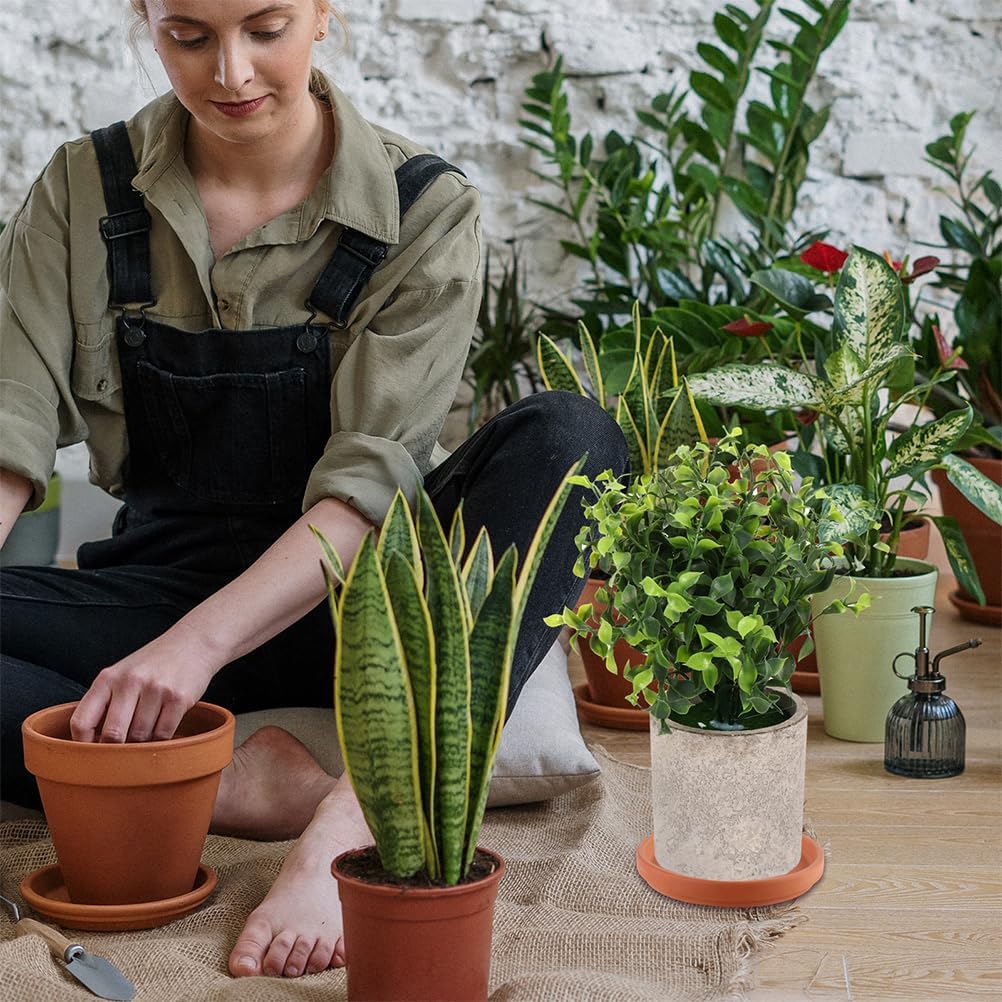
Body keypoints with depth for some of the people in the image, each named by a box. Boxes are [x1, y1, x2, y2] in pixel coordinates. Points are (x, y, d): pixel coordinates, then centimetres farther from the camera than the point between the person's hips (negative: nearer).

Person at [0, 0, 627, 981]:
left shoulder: (425, 211, -8)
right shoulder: (82, 194, -1)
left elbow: (368, 484, -18)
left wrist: (201, 643, -33)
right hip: (162, 590, 2)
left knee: (569, 437, -30)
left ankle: (367, 807, -43)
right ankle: (241, 781, -30)